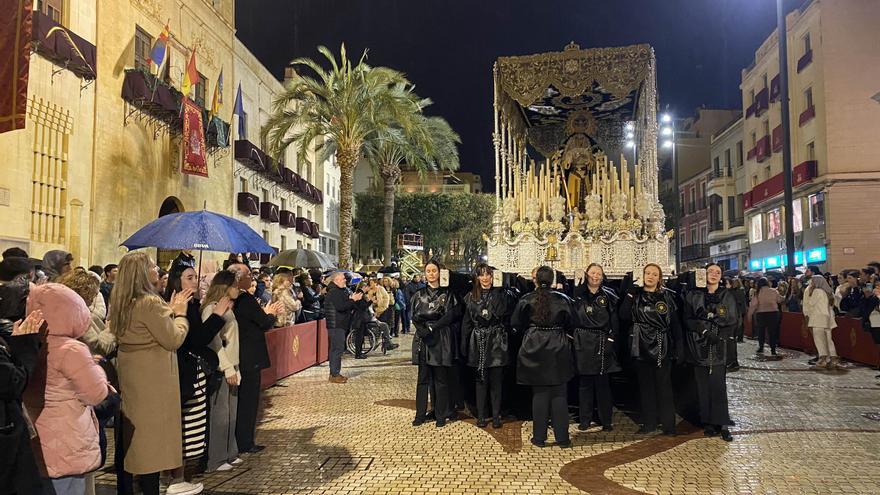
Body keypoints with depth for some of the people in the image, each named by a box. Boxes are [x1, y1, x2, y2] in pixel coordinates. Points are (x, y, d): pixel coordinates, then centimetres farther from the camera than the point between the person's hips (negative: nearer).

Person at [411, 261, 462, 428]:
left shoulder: (448, 294, 5)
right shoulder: (418, 295, 11)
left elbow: (452, 315, -5)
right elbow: (415, 318, 3)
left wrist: (433, 327, -12)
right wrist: (425, 332, -13)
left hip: (442, 339, -2)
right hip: (423, 338, 2)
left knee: (441, 378, 1)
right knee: (423, 377, 5)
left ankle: (441, 415, 10)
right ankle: (420, 414, 13)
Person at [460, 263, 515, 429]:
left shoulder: (501, 294, 0)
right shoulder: (471, 297, 5)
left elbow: (508, 318, 1)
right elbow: (466, 322, 7)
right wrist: (464, 346, 3)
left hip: (497, 342, -1)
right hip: (479, 342, 1)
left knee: (496, 380, 3)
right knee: (481, 379, 8)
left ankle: (496, 416, 13)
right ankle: (480, 416, 15)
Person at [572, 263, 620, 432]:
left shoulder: (608, 296, 5)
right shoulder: (578, 295, 3)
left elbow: (615, 320, 5)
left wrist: (611, 339, -3)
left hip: (603, 342, 0)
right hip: (583, 343, 0)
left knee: (603, 383, 3)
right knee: (584, 382, 5)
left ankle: (606, 420, 12)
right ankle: (585, 420, 14)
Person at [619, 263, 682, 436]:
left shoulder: (667, 296, 3)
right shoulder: (635, 295, 4)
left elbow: (675, 323, 2)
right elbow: (624, 316, -9)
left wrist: (678, 347, -3)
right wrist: (630, 294, -12)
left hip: (662, 347, -1)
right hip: (642, 347, 2)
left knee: (664, 386, 1)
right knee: (645, 385, 9)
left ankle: (668, 424, 10)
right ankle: (649, 423, 19)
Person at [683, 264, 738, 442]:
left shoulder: (728, 296, 6)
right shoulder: (693, 295, 6)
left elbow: (734, 321, 2)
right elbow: (688, 320, 1)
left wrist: (719, 335, -11)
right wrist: (704, 330, -14)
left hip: (719, 348, -1)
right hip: (700, 347, 1)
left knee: (718, 386, -5)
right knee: (703, 386, 2)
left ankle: (722, 424, 2)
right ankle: (708, 423, 10)